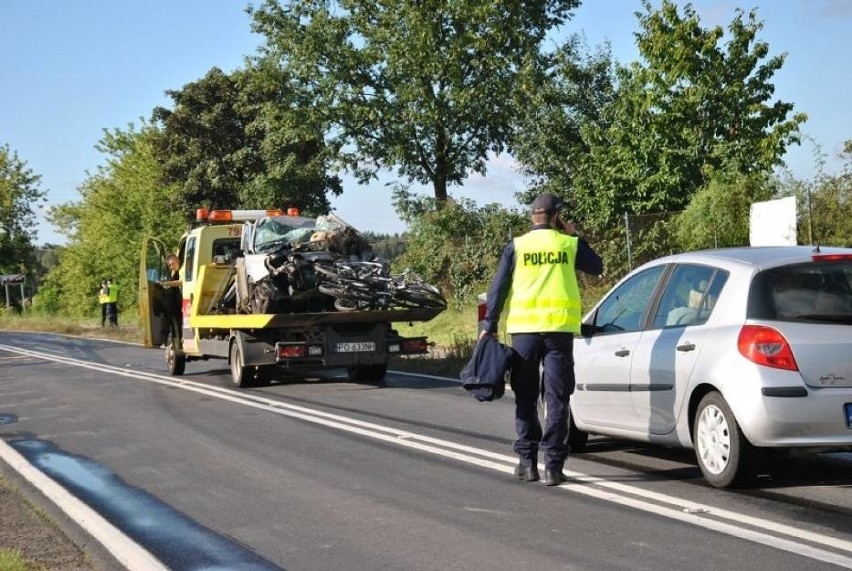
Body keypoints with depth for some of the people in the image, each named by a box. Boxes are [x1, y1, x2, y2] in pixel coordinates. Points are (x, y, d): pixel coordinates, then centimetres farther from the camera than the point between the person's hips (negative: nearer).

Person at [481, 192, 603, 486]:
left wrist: (490, 327, 5)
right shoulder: (570, 244, 3)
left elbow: (498, 288, 1)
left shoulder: (516, 247, 4)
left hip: (524, 329, 1)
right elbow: (596, 267, 19)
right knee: (556, 399, 2)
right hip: (560, 328, 0)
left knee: (525, 399, 10)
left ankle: (527, 462, 10)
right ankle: (553, 465, -2)